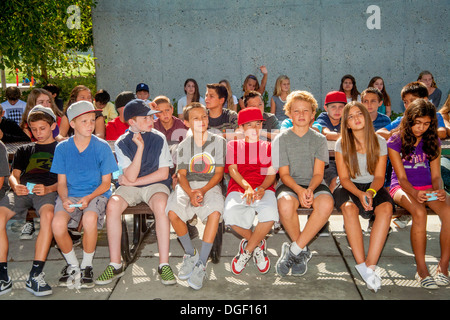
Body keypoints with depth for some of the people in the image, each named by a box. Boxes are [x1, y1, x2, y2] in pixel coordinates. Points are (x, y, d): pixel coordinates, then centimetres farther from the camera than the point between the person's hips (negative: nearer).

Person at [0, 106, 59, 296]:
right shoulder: (24, 150, 33)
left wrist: (48, 188, -12)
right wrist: (16, 186, -3)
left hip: (47, 190, -3)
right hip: (22, 190, 3)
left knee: (47, 215, -39)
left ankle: (35, 275, -37)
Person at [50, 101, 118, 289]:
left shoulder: (102, 147, -2)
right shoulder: (62, 148, 4)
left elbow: (106, 183, -1)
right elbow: (61, 182, 6)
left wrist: (88, 198, -18)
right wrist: (65, 199, -16)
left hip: (97, 194, -2)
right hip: (70, 195, 2)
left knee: (90, 219, -35)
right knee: (58, 223, -29)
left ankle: (86, 266, -8)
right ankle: (72, 264, -1)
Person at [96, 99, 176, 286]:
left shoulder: (158, 139, 1)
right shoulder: (122, 143, 0)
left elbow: (163, 173, -4)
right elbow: (130, 176, -11)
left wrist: (133, 182, -7)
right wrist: (140, 147, -17)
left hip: (155, 185, -1)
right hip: (130, 187, 1)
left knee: (161, 205, -35)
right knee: (112, 205, -30)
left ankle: (164, 264, -27)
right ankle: (115, 265, -17)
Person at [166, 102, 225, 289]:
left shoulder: (219, 142, 6)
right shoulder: (184, 145, 11)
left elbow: (219, 173, 1)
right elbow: (181, 175, 3)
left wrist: (203, 190, -17)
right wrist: (190, 193, -18)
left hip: (210, 185, -2)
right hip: (187, 186, 2)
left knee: (215, 211, -35)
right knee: (173, 212, -28)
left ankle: (201, 264, -25)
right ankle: (190, 254, -2)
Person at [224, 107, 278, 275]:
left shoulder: (268, 146, 23)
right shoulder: (233, 145, 22)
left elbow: (272, 173, 9)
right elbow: (232, 170, 6)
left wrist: (261, 188, -14)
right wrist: (247, 187, -15)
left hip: (264, 189, 0)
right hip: (238, 189, 0)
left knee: (270, 214, -36)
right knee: (231, 216, -34)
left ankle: (248, 249, -9)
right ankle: (258, 244, -4)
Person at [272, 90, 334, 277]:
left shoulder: (319, 139, 10)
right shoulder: (281, 139, 6)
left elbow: (318, 173, 1)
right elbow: (284, 174, -1)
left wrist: (310, 189, -22)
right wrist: (299, 190, -22)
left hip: (313, 185, 1)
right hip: (289, 185, -1)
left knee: (326, 203, -35)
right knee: (285, 204, -38)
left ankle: (293, 250, -22)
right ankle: (302, 251, -12)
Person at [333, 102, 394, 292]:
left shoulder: (380, 143, 1)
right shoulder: (341, 144, -3)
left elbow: (379, 177, -1)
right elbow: (344, 178, -5)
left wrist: (370, 192, -23)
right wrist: (360, 194, -24)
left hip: (373, 187, 1)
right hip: (349, 187, -1)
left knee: (386, 208, -32)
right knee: (349, 208, -36)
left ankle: (370, 265, -33)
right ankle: (362, 265, -33)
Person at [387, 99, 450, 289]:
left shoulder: (433, 142, 7)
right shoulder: (395, 141, -4)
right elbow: (401, 178, -7)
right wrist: (415, 194, -27)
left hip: (427, 187, 3)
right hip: (402, 187, -3)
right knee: (419, 212, -36)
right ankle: (421, 269, -26)